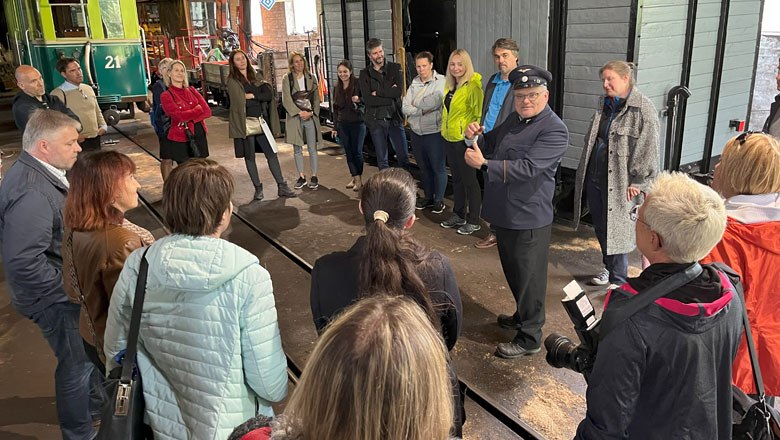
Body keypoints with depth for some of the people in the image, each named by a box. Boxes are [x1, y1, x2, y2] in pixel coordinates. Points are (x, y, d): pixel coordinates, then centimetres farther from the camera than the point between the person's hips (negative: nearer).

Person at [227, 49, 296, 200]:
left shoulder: (255, 79, 14)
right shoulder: (232, 81, -1)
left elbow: (269, 95, 0)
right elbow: (239, 102, -14)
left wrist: (252, 96, -11)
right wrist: (259, 98, -7)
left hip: (260, 121, 4)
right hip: (245, 124, -4)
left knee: (271, 153, 0)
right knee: (249, 157, 4)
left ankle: (282, 187, 4)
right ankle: (258, 188, 14)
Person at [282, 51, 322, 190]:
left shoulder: (311, 78, 9)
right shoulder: (287, 78, 1)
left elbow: (316, 98, 9)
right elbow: (286, 99, -5)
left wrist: (311, 112, -7)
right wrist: (299, 113, -13)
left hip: (311, 117, 1)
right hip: (294, 117, -1)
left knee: (312, 148, 2)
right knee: (297, 149, 5)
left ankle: (314, 177, 9)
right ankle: (301, 177, 14)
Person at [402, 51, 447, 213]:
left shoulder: (442, 82, -10)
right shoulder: (414, 83, 8)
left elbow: (433, 103, -21)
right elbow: (405, 107, 1)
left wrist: (415, 107, -9)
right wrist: (422, 111, -13)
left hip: (434, 133, -6)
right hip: (416, 133, 6)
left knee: (438, 168, 5)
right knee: (423, 167, 17)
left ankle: (439, 200, 18)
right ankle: (428, 197, 31)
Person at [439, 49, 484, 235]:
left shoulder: (473, 85, -15)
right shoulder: (450, 86, 10)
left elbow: (479, 113, -17)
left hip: (464, 139, -8)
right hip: (449, 138, 8)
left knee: (469, 179, 2)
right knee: (456, 178, 17)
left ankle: (473, 221, 13)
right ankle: (458, 215, 30)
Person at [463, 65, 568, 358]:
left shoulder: (554, 130, -17)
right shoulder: (513, 119, 9)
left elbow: (527, 168, -28)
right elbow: (490, 147, 19)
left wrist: (485, 164, -33)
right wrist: (475, 137, -3)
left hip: (528, 219, -8)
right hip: (504, 213, 8)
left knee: (528, 278, 4)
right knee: (513, 273, 24)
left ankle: (529, 338, 18)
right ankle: (523, 316, 45)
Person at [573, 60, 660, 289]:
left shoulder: (643, 109, -13)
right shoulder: (604, 104, 10)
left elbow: (648, 149, -16)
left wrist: (637, 182, -16)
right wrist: (585, 172, 17)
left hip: (619, 182, -7)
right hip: (594, 178, 7)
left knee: (616, 229, 1)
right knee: (600, 227, 17)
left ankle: (618, 280, 16)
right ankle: (609, 267, 37)